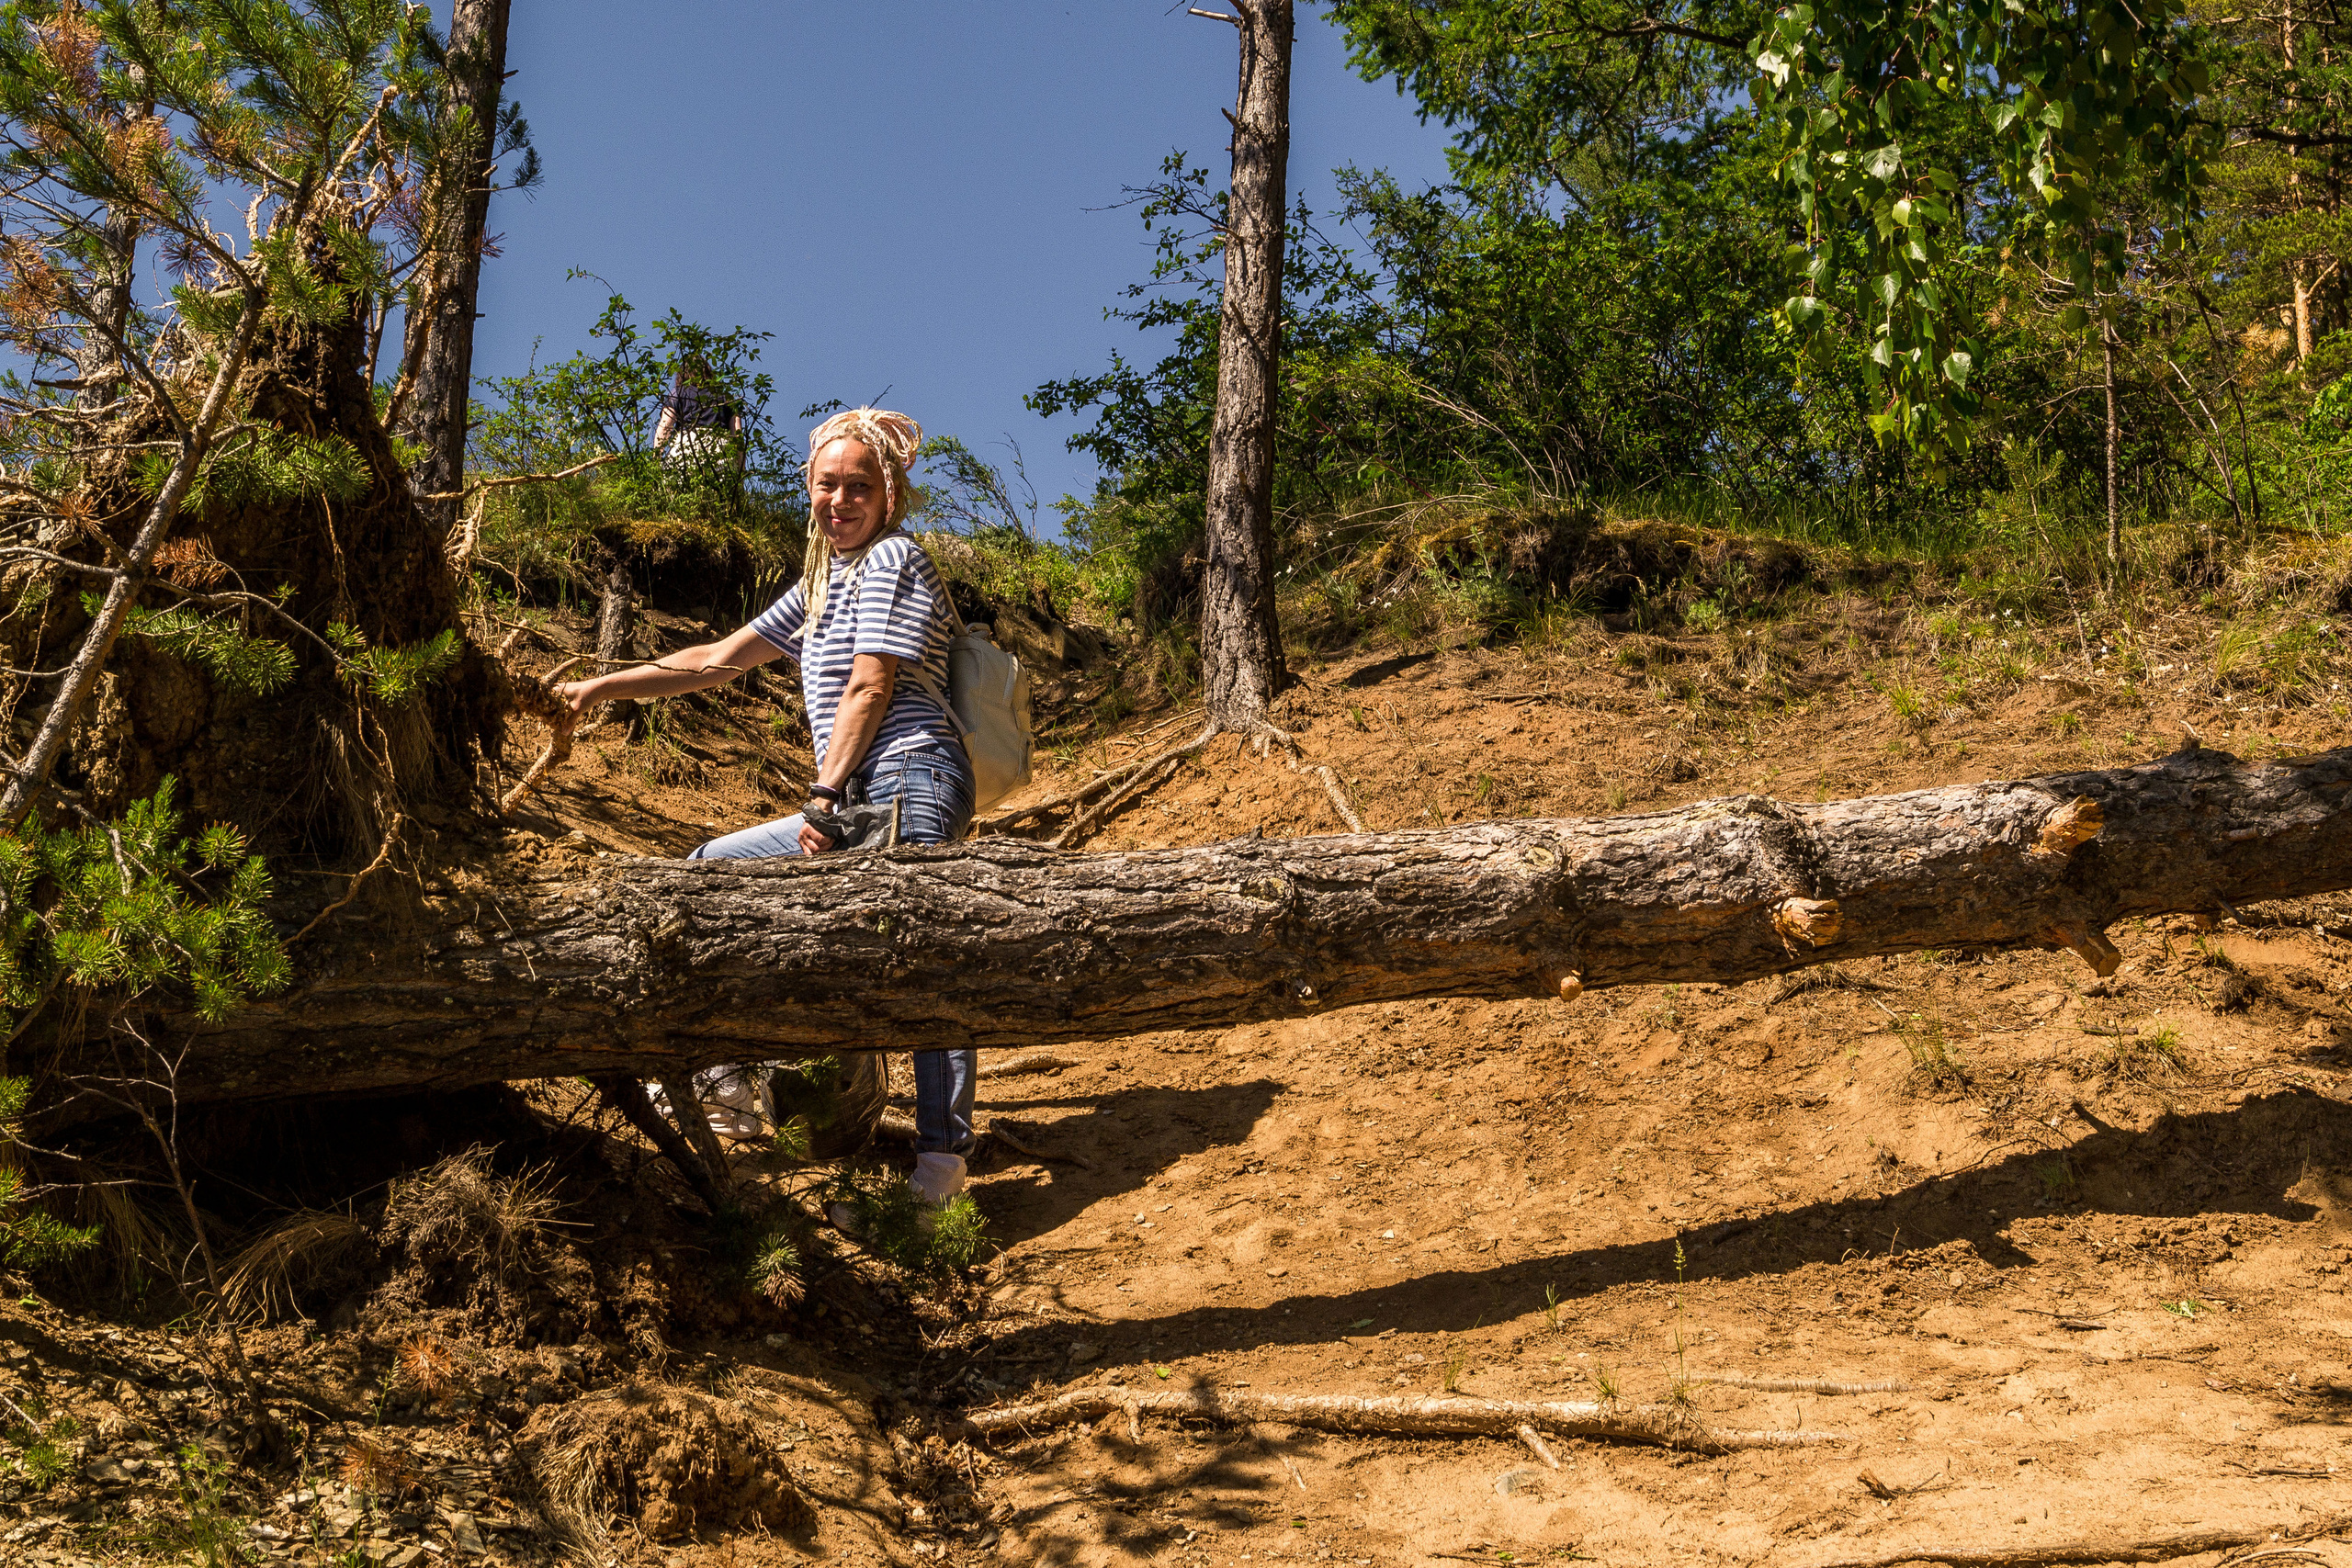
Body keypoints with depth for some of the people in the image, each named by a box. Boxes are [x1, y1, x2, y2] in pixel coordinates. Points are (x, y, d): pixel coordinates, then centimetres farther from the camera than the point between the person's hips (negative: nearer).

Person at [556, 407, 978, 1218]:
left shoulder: (894, 559, 0)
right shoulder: (825, 585, 27)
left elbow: (870, 688, -9)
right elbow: (718, 660, 29)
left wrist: (824, 794, -12)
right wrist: (603, 687, 26)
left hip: (910, 784, -10)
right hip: (863, 807, 10)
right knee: (713, 865, 15)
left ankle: (942, 1150, -25)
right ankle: (724, 1071, 15)